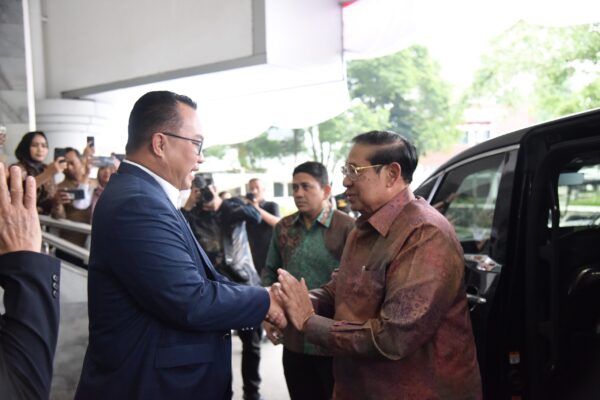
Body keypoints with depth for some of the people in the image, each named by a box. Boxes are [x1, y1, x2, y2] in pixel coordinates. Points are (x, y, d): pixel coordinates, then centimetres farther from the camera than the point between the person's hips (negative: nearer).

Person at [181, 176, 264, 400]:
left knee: (252, 343, 10)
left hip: (245, 283, 1)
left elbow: (256, 217, -16)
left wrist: (222, 204, -19)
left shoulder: (234, 205, 4)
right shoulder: (192, 215, 0)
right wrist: (188, 206, -17)